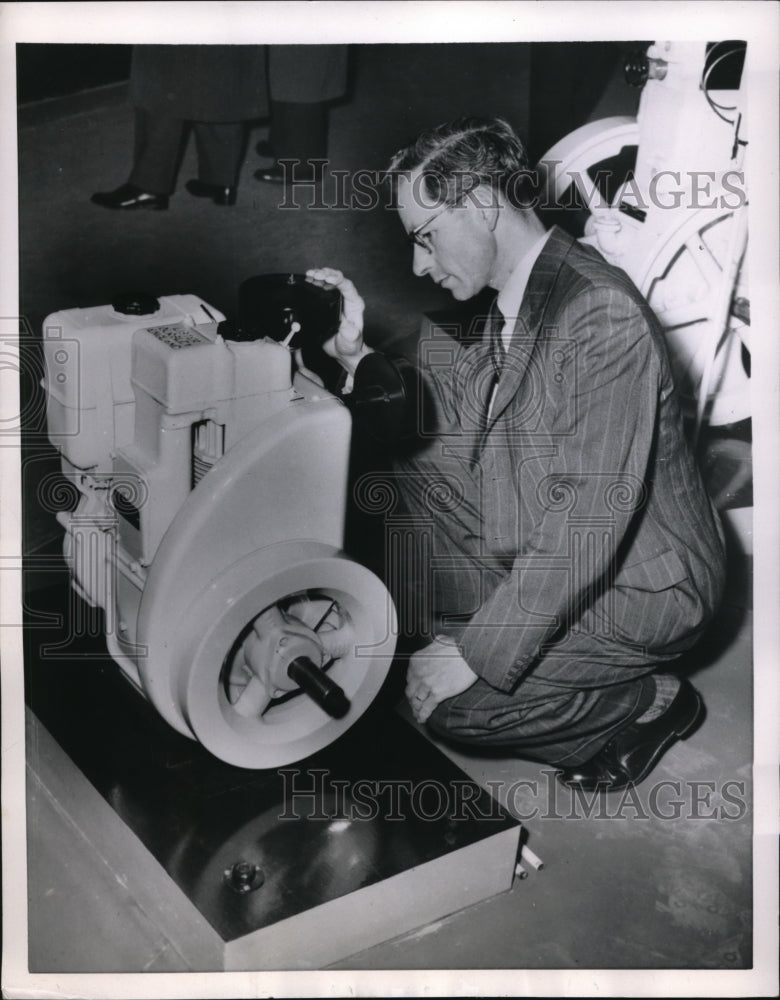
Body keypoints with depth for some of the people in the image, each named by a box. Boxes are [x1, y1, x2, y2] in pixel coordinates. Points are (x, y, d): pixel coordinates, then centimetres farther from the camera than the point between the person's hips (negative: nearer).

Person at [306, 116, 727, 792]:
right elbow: (448, 408, 9)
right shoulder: (515, 299, 2)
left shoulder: (601, 316, -28)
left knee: (441, 695, -18)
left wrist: (478, 654, -30)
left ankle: (649, 702, 2)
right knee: (404, 465, 4)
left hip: (639, 588, -8)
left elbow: (589, 522, -32)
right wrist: (356, 353, -4)